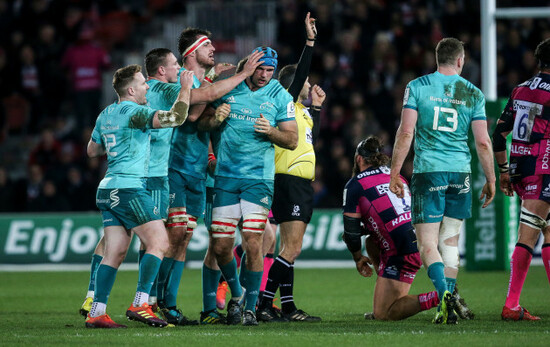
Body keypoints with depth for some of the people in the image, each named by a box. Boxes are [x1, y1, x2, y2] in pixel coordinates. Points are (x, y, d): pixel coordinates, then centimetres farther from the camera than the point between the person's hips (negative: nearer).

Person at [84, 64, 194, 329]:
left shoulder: (106, 115, 17)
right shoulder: (134, 112, -9)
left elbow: (92, 150, 29)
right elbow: (175, 118, -19)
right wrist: (185, 89, -6)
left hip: (108, 191, 9)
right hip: (129, 188, -9)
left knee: (115, 252, 6)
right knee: (159, 242, -6)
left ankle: (96, 312, -1)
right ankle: (140, 304, -13)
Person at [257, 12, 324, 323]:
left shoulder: (303, 111, 19)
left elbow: (312, 138, 27)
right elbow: (300, 74, -16)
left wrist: (318, 108, 22)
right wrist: (310, 42, -18)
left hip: (302, 185, 10)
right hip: (289, 182, -10)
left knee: (290, 248, 10)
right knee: (292, 247, -15)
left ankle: (288, 307, 12)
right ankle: (264, 303, -17)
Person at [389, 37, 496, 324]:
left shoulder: (417, 87, 0)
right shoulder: (473, 94, 5)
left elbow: (405, 133, -6)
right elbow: (483, 142, 2)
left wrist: (394, 171, -1)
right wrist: (490, 180, 11)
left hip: (427, 172, -2)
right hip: (460, 173, 2)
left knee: (427, 243, -3)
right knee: (450, 241, 13)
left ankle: (444, 293, -26)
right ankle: (448, 305, 10)